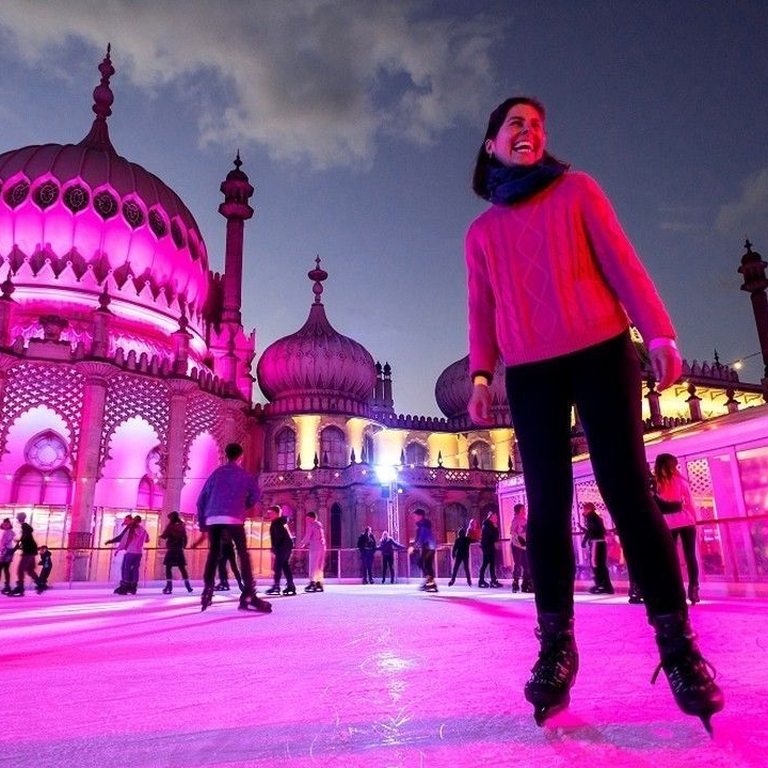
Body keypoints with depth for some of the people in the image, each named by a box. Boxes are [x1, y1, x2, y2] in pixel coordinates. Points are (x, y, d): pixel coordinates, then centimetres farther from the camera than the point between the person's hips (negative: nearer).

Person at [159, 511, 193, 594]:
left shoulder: (170, 526, -7)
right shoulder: (182, 526, 10)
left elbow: (164, 536, -3)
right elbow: (185, 538, 13)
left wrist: (161, 535, 17)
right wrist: (183, 546, 20)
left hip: (171, 550, -6)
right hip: (180, 550, 6)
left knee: (168, 568, -1)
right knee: (182, 568, 11)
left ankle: (169, 587, -8)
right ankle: (188, 585, 10)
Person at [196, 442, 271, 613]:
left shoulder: (217, 472, 20)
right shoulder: (244, 474, 14)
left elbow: (201, 499, 17)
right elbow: (255, 495, 9)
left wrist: (202, 523, 22)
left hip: (212, 518, 4)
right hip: (233, 518, -3)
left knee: (213, 554, 16)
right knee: (243, 554, -4)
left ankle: (207, 591, 8)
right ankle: (248, 596, -14)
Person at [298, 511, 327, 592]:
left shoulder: (310, 525, -4)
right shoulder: (319, 524, 18)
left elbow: (307, 538, -8)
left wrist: (301, 545, 5)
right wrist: (307, 544, 24)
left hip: (315, 548, -7)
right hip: (322, 547, 7)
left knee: (313, 566, -7)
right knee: (320, 567, 10)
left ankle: (312, 583, -13)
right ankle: (319, 584, 9)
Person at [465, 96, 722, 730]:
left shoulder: (576, 190, 14)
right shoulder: (482, 231, 18)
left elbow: (621, 261, 5)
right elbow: (483, 308, 13)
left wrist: (658, 331, -6)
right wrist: (481, 374, 0)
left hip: (600, 352, -1)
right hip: (531, 373, 2)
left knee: (626, 490, -7)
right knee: (546, 504, -3)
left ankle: (677, 641, 1)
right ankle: (556, 646, 2)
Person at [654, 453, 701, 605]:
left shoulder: (656, 484, 0)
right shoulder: (679, 480, -1)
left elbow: (657, 507, -2)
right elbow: (689, 502, 3)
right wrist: (694, 519, 9)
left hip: (668, 525, 1)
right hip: (685, 522, 0)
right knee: (690, 555, 3)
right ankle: (693, 589, 0)